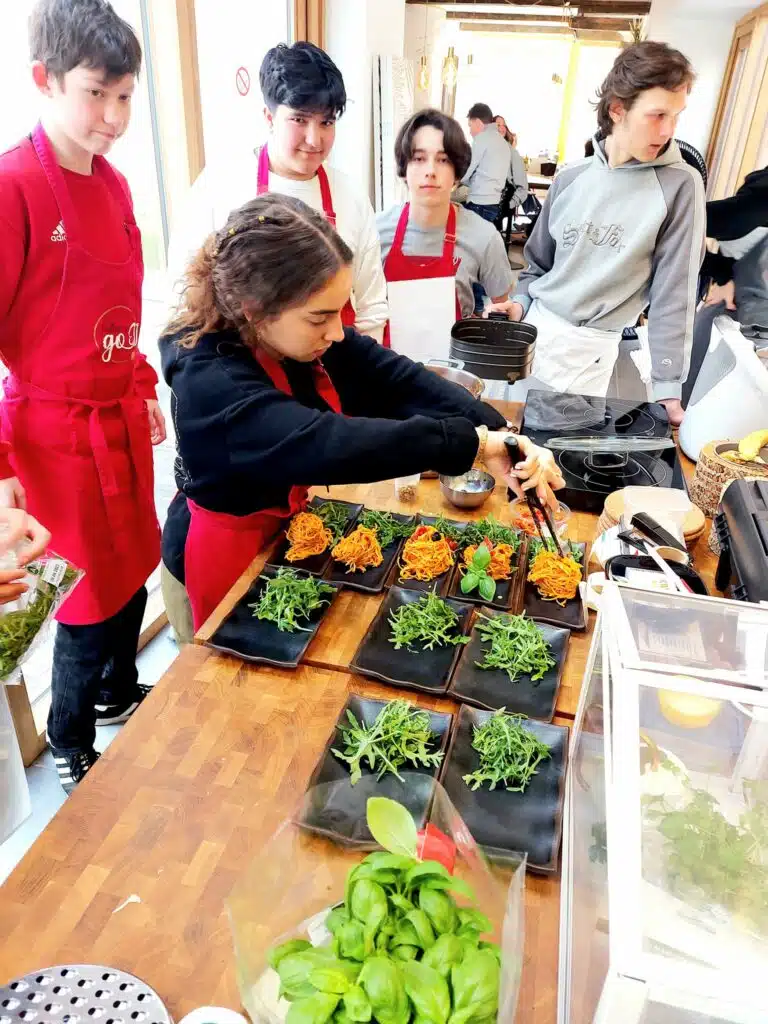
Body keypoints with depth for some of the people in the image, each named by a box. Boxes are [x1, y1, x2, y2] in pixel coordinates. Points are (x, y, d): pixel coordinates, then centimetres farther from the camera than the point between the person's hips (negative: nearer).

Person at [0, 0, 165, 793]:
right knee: (91, 604, 6)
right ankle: (71, 749, 33)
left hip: (123, 421, 7)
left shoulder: (112, 184, 7)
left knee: (133, 574, 19)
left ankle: (121, 694, 46)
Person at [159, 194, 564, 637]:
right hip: (231, 547, -6)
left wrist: (498, 431, -35)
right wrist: (474, 442, -45)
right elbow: (325, 444, -47)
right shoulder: (209, 382, -34)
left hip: (299, 519, 6)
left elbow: (402, 382, -19)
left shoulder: (309, 334, -12)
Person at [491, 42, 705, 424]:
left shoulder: (680, 185, -8)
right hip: (532, 325, 4)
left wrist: (667, 388, -10)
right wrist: (520, 301, -4)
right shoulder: (571, 177, 2)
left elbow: (673, 292, -8)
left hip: (589, 349, -3)